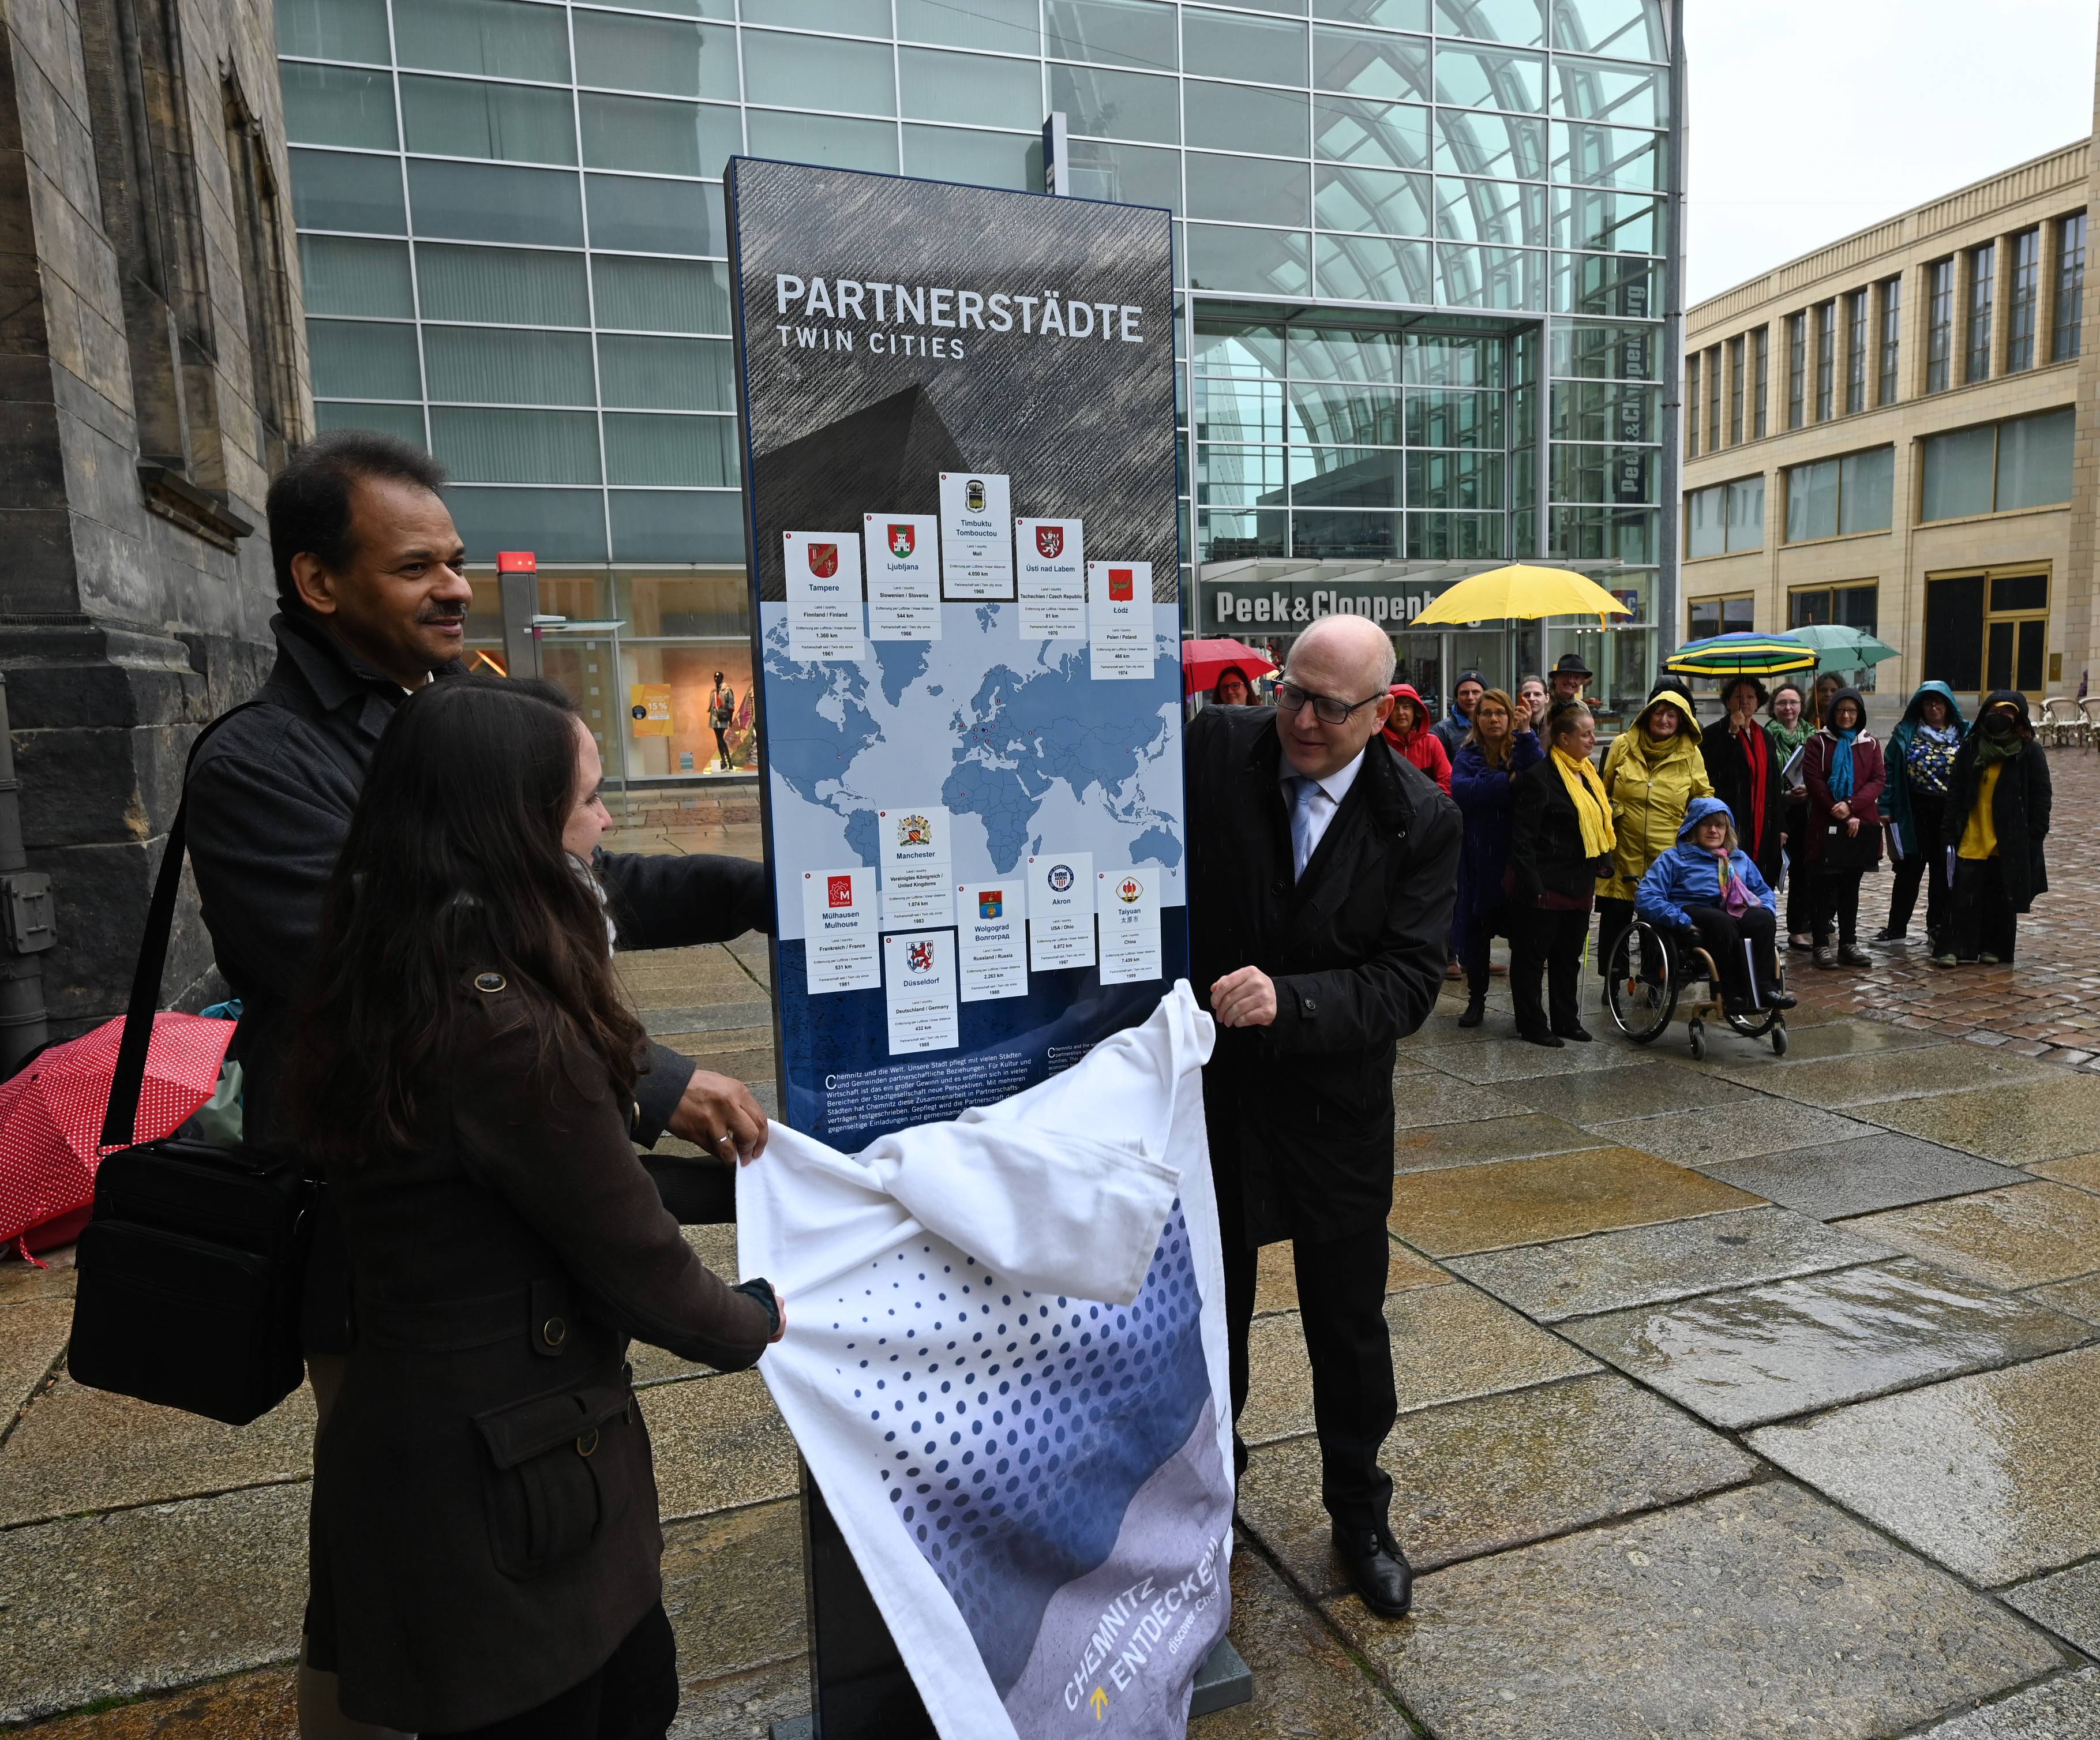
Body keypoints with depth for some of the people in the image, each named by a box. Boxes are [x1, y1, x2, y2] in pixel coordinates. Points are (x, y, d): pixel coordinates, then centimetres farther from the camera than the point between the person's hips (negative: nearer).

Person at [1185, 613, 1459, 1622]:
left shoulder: (1419, 819, -11)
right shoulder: (1212, 753, -12)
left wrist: (1291, 999, -31)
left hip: (1336, 1110, 0)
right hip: (1206, 1093, 0)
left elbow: (1409, 986, -16)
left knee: (1350, 1330, 17)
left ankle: (1360, 1516, 41)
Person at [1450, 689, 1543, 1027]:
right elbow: (1461, 790, -14)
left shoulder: (1523, 749, 5)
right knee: (1474, 929, 6)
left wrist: (1526, 733, -18)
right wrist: (1508, 782, -18)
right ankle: (1476, 999, 20)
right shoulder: (1468, 755, 7)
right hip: (1477, 857, 1)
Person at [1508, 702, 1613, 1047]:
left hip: (1580, 885, 9)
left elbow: (1598, 825, 23)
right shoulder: (1540, 776, -15)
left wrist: (1603, 865, 13)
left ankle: (1566, 1021, 28)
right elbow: (1523, 838, -17)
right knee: (1532, 957, 4)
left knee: (1569, 957, 17)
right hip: (1545, 885, -9)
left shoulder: (1587, 773, 12)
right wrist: (1532, 886, -20)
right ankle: (1531, 1025, 13)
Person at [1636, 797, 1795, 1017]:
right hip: (1693, 914, -4)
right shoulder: (1674, 858, 11)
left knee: (1764, 919, -29)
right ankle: (1735, 995, -37)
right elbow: (1645, 896, -2)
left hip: (1735, 915, 4)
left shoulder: (1740, 859, 27)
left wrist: (1767, 910, 5)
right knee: (1723, 922, -37)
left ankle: (1764, 988, -34)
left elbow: (1764, 891, 32)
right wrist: (1683, 921, -15)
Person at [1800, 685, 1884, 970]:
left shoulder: (1870, 744, 11)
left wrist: (1851, 806, -16)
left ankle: (1849, 944, 14)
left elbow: (1877, 781, 1)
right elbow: (1814, 781, -8)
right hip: (1827, 826, -3)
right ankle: (1822, 944, 2)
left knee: (1851, 886, 9)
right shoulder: (1818, 742, 2)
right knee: (1823, 886, -2)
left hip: (1862, 826, 3)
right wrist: (1843, 817, -13)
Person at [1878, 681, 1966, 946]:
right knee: (1909, 870, 6)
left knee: (1944, 871, 8)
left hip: (1949, 813, 0)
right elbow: (1890, 771, -2)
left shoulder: (1964, 735, 1)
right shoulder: (1906, 733, 1)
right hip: (1914, 812, 0)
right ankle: (1896, 928, 15)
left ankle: (1938, 929, 20)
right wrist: (1886, 808, -9)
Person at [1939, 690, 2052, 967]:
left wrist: (2036, 833, -7)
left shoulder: (2029, 751, -1)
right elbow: (1955, 791, 5)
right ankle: (1955, 948, 1)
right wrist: (1951, 828, 1)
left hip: (2010, 841, -1)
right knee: (1964, 895, -2)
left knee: (2002, 897, 8)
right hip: (1971, 838, 1)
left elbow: (2040, 795, -1)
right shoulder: (1971, 746, 5)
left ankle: (1994, 948, 19)